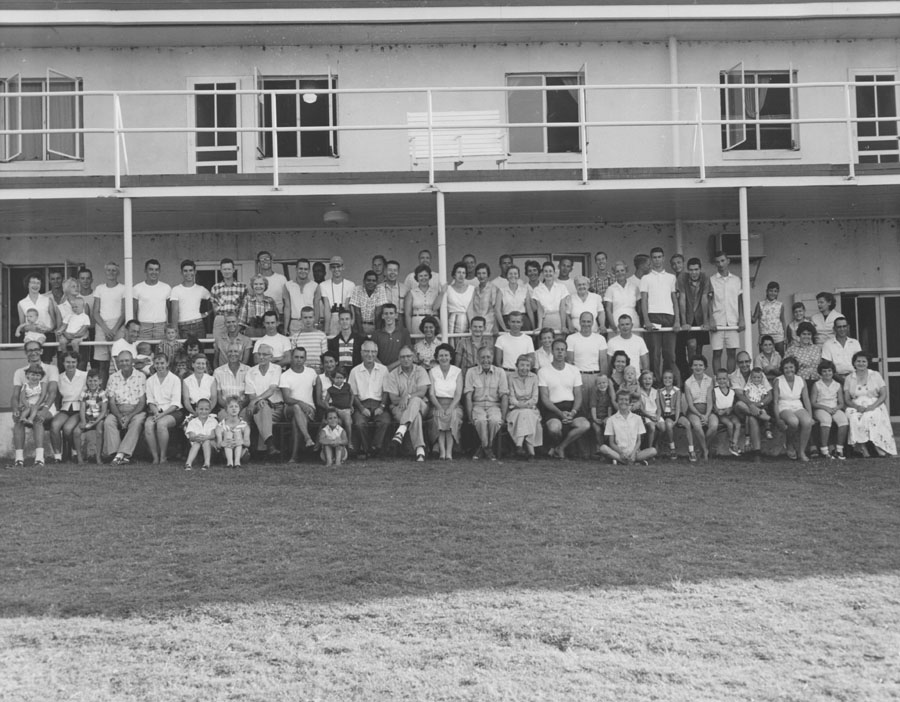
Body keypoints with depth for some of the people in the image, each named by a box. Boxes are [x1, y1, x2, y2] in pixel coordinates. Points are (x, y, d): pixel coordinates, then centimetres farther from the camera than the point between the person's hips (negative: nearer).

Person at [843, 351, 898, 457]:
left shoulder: (875, 375, 10)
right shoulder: (849, 378, 13)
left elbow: (884, 395, 3)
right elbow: (847, 399, 7)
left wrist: (873, 406, -14)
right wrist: (857, 406, -13)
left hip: (875, 406, -1)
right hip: (856, 408, 1)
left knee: (874, 416, -35)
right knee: (854, 418, -33)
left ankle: (879, 446, -31)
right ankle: (863, 448, -34)